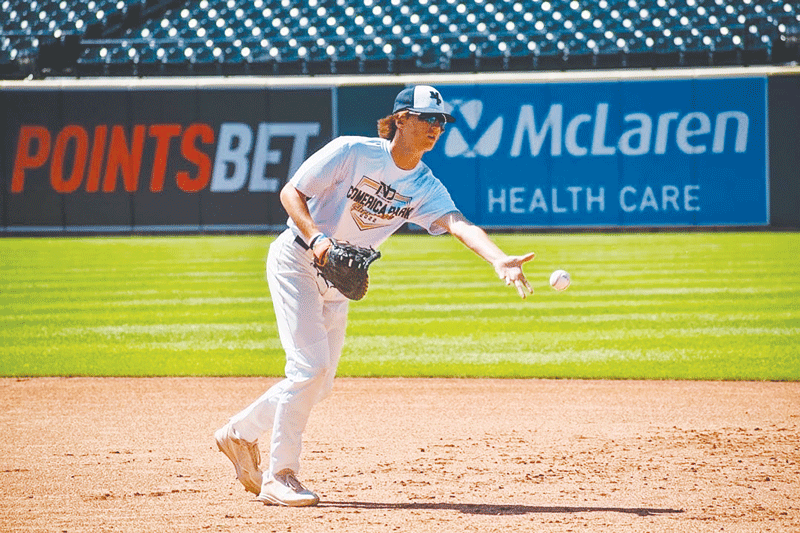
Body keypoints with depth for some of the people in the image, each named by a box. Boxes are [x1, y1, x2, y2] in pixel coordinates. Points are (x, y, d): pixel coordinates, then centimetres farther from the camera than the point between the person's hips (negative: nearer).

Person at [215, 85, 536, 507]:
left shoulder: (425, 187, -4)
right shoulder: (351, 152, -16)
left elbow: (458, 224, -21)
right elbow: (291, 192, -14)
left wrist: (499, 260, -40)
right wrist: (316, 237, -32)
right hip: (296, 261, -7)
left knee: (318, 386, 8)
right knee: (310, 365, -17)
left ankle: (240, 433, 30)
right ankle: (279, 475, -9)